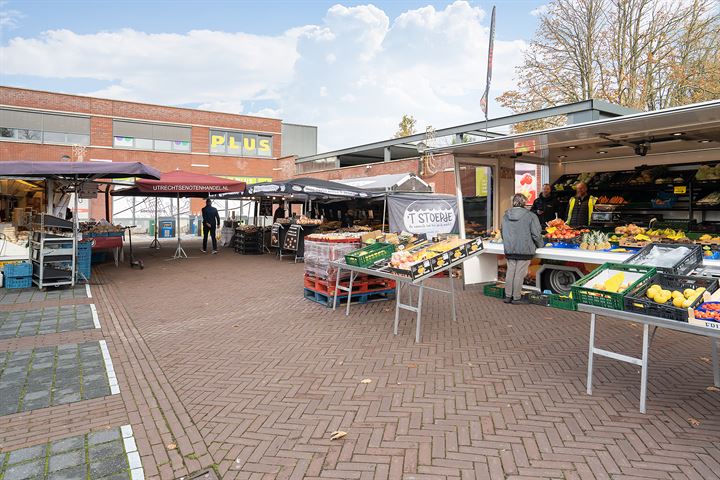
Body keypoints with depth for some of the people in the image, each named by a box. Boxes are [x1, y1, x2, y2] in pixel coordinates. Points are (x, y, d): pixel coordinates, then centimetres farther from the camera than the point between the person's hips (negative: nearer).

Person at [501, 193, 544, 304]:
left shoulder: (505, 216, 4)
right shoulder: (530, 216, -11)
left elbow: (503, 232, 15)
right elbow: (536, 234, -9)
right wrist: (539, 245, 9)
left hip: (509, 250, 4)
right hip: (525, 250, -4)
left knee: (510, 272, 13)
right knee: (519, 274, 3)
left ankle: (508, 296, 20)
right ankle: (516, 297, 12)